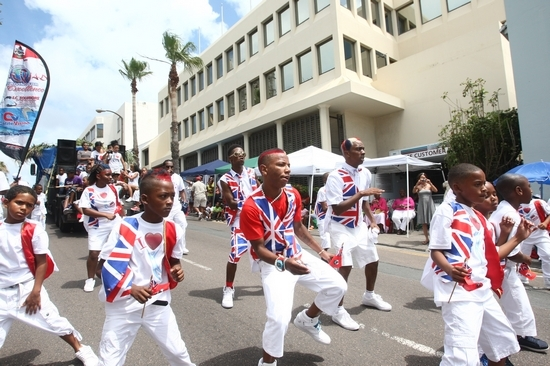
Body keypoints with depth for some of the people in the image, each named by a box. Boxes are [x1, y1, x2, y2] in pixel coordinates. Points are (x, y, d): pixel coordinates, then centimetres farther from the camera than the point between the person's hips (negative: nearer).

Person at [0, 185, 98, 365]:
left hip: (28, 288, -3)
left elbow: (42, 263, -7)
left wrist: (36, 291, -9)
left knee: (55, 322, 5)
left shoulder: (34, 231, -12)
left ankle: (81, 350, 25)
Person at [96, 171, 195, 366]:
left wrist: (176, 271, -11)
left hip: (158, 303, 3)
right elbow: (102, 268, -10)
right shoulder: (125, 227, -16)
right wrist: (131, 288, -24)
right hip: (123, 305, -3)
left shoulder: (174, 230, -4)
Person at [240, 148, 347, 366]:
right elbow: (258, 248, -21)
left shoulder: (293, 195, -5)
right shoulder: (252, 206, -26)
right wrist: (283, 263, -38)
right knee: (279, 318, -21)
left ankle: (307, 320, 34)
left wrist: (321, 252, 14)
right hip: (272, 264, -7)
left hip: (298, 256, 7)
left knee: (337, 286, 9)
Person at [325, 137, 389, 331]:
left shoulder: (365, 173, 2)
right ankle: (339, 310, 4)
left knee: (372, 260, 18)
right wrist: (360, 193, -30)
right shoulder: (335, 176, -22)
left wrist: (372, 220, 6)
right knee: (345, 266, -15)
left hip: (359, 226, 8)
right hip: (341, 228, -8)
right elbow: (337, 208, -27)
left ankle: (369, 295, 44)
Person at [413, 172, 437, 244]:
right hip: (422, 205, 1)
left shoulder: (429, 185, 4)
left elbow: (436, 190, -11)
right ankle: (427, 239, 12)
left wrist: (430, 183, -20)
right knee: (424, 223, 3)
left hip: (430, 204, -1)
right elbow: (413, 191, -15)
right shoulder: (418, 186, 3)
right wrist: (417, 183, -25)